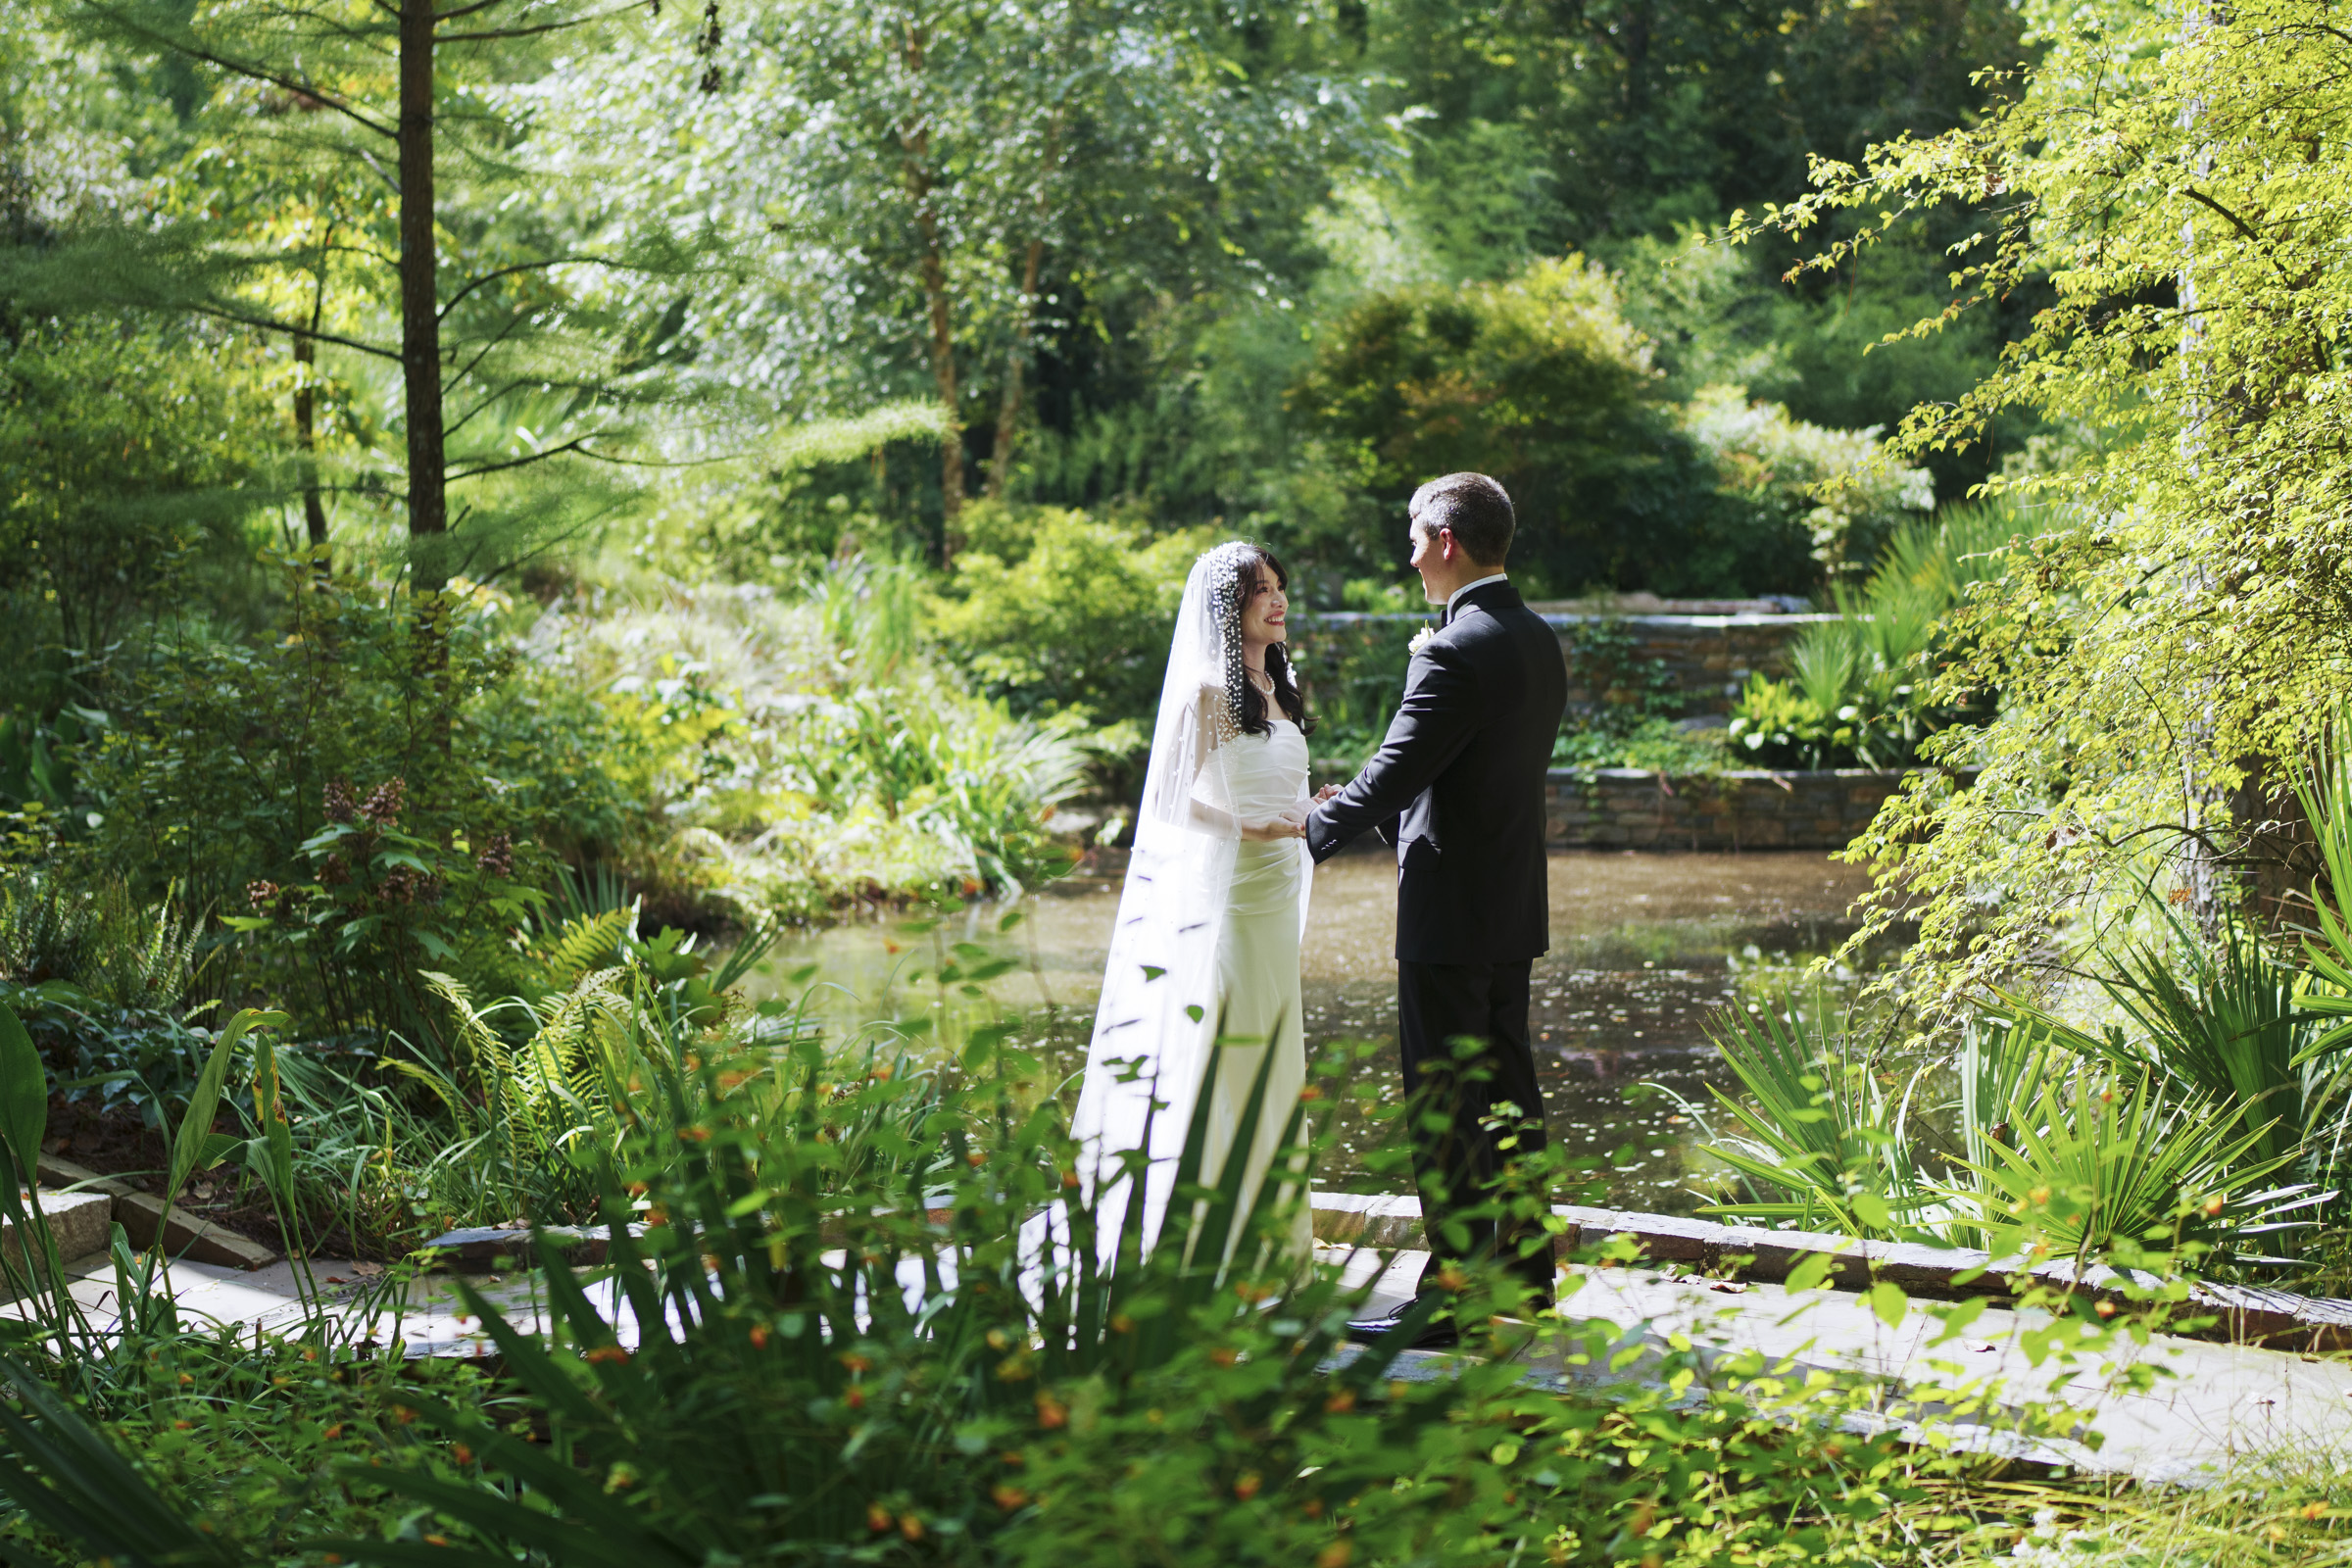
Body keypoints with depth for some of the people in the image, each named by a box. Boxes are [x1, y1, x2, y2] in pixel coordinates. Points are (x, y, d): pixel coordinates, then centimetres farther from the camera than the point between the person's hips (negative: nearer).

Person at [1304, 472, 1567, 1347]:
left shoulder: (1454, 654, -20)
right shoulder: (1539, 643, 9)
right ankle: (1526, 1268, 27)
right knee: (1508, 1089, 17)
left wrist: (1303, 839, -7)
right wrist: (1380, 820, 18)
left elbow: (1391, 774, -19)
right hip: (1515, 909, 9)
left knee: (1445, 1108, -3)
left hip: (1450, 912, -9)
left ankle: (1453, 1296, 0)